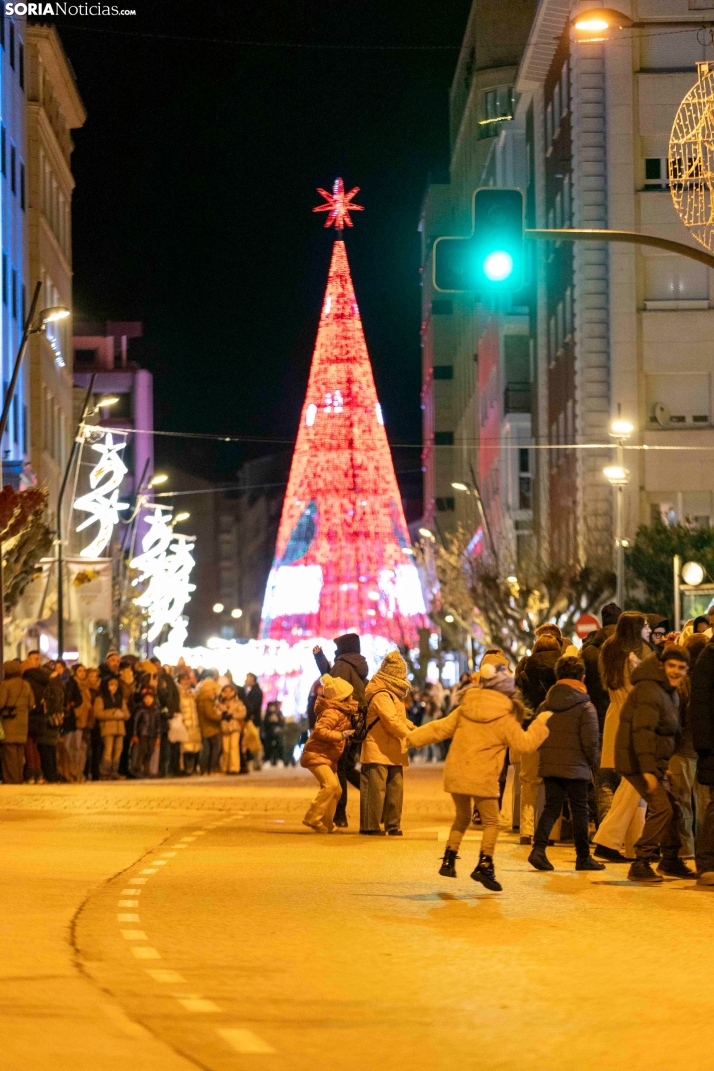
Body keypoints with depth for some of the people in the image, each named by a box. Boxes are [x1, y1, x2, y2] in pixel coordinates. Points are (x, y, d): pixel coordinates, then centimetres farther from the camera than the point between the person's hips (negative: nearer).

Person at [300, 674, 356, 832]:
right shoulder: (332, 713, -19)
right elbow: (319, 730, -30)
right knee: (330, 784, -25)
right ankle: (312, 818, -22)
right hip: (316, 755, -11)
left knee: (336, 790, 12)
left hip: (329, 758, 11)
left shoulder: (343, 712, 13)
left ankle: (326, 824, 22)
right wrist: (341, 735, -29)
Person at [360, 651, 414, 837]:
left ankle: (392, 825, 13)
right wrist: (410, 737, -22)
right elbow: (392, 722, -25)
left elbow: (400, 718, 24)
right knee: (376, 789, -6)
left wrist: (412, 728, 7)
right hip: (378, 751, -10)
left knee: (395, 788, 8)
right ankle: (370, 826, -2)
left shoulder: (392, 695, 18)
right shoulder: (381, 696, -17)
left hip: (393, 753, 10)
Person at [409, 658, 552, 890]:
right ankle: (484, 865, -10)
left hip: (455, 774, 5)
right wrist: (541, 723, 6)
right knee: (490, 822, 4)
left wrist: (413, 738, 15)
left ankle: (449, 860, 19)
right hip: (482, 778, -5)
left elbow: (441, 727, 7)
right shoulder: (504, 719, -9)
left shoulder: (465, 709, 5)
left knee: (462, 817, 23)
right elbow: (525, 744, -5)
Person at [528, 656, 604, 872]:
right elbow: (591, 742, -12)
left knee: (551, 807, 9)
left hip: (548, 765, 4)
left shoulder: (545, 706, 7)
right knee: (579, 811, 6)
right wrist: (592, 763, 3)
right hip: (576, 767, -4)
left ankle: (538, 848, -9)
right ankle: (583, 858, 12)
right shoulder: (585, 707, -9)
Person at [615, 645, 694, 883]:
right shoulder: (649, 691, -19)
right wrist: (648, 770, -32)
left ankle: (670, 861, 31)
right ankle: (640, 865, -15)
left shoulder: (671, 692, 14)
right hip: (638, 762, -10)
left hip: (656, 762, 10)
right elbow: (642, 731, -27)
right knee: (661, 807, -18)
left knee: (672, 808, 15)